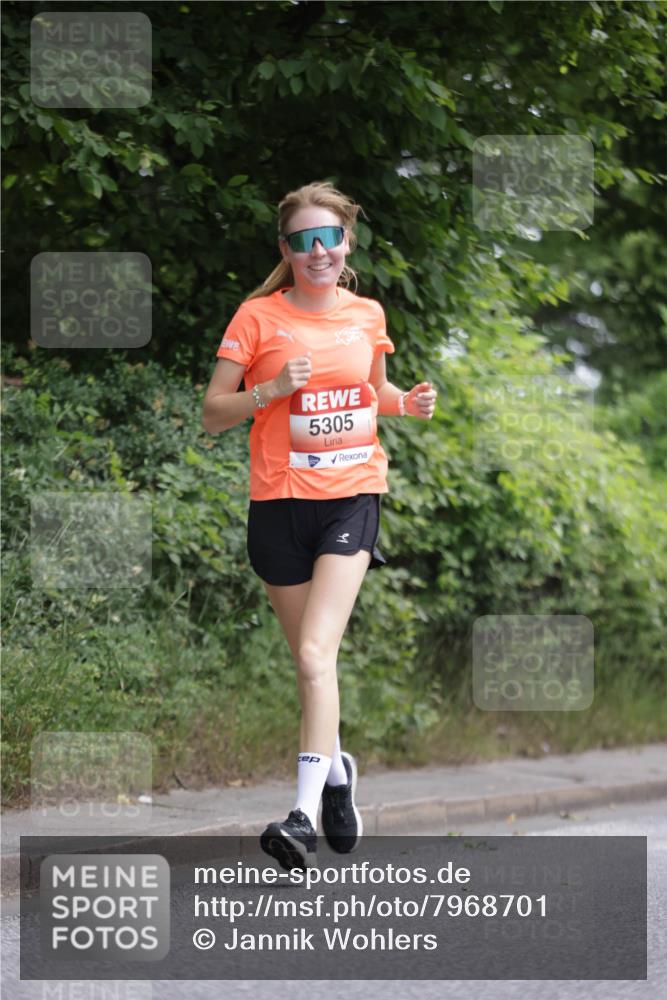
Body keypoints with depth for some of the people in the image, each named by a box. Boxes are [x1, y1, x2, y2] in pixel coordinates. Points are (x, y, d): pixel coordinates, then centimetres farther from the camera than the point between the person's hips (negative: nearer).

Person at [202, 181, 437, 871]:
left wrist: (408, 402, 6)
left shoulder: (367, 315, 7)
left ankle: (304, 815, -24)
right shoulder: (258, 316, -3)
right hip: (281, 501, 0)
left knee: (316, 654, -17)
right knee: (309, 663, 10)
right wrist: (273, 389, -18)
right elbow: (212, 415, -3)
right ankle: (336, 771, 38)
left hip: (353, 496, 0)